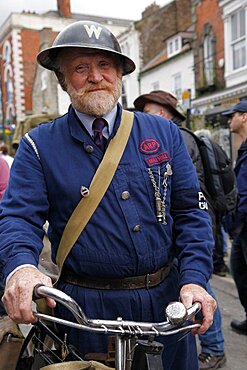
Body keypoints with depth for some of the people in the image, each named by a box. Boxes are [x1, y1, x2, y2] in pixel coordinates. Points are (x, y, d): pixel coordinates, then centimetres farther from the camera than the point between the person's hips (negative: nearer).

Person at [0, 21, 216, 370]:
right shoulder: (39, 145, -3)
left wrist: (194, 278, -13)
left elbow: (191, 210, 0)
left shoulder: (164, 133, 2)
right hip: (86, 312, -2)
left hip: (167, 301, 3)